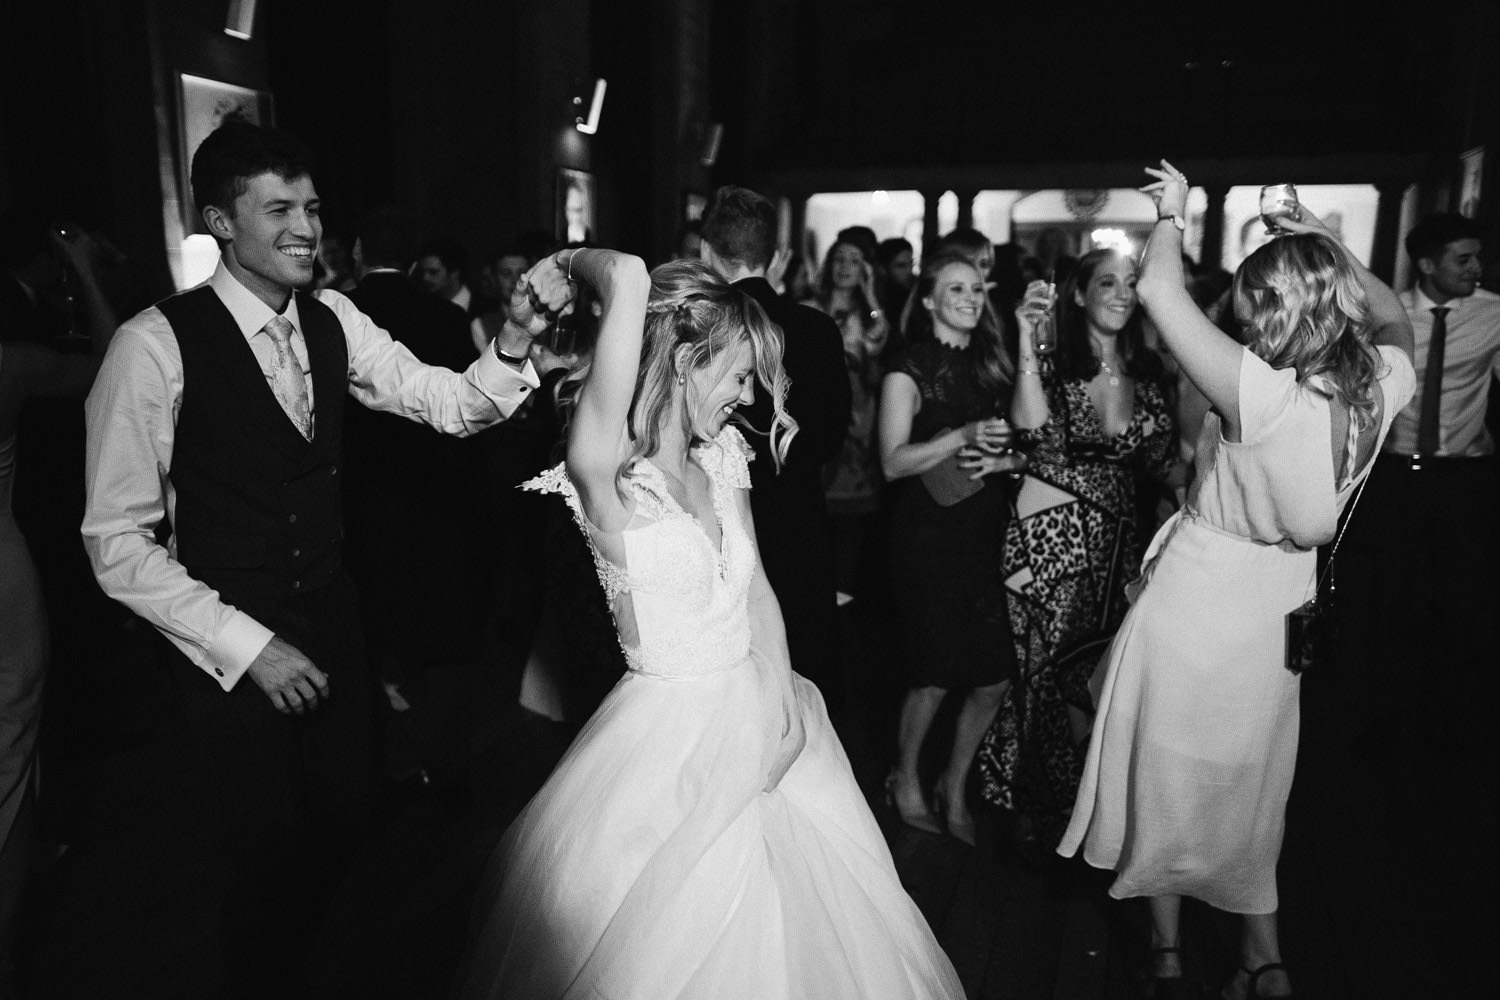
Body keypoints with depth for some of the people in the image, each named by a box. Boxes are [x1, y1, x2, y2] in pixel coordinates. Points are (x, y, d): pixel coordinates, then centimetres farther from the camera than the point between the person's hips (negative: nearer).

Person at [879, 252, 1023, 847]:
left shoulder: (990, 363, 11)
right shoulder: (910, 368, -4)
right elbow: (893, 462, -11)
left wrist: (1000, 460, -8)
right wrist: (964, 436, -21)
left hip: (988, 529, 5)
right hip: (930, 534, -5)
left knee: (996, 678, 4)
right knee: (935, 678, -1)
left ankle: (955, 787, 26)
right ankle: (905, 780, 25)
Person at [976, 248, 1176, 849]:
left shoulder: (1146, 372, 9)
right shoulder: (1052, 364, -4)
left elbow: (1160, 465, 12)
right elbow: (1033, 428, -24)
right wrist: (1027, 342, -28)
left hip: (1118, 538, 4)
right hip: (1051, 532, -4)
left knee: (1101, 668, 9)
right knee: (1054, 666, 2)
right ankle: (1048, 806, 24)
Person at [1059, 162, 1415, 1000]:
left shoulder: (1262, 391, -28)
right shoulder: (1381, 385, -10)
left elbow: (1159, 289, -27)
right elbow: (1396, 318, 15)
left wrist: (1173, 214, -10)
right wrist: (1329, 254, 7)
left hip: (1199, 596, -6)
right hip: (1279, 606, 6)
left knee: (1167, 771, 14)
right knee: (1251, 781, 23)